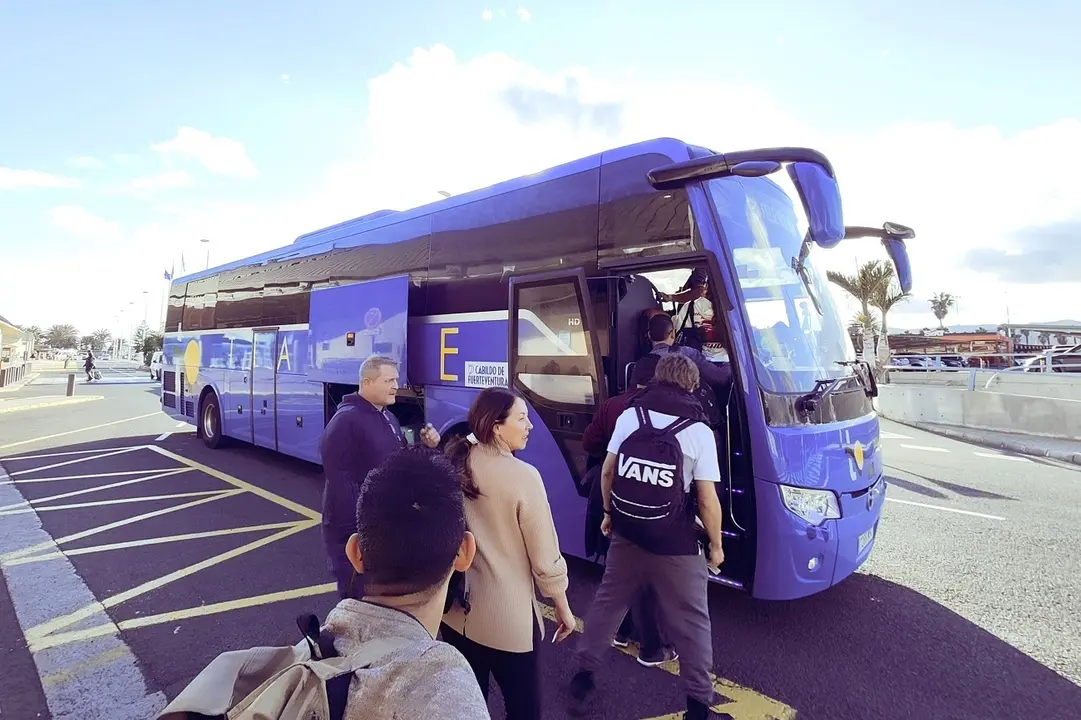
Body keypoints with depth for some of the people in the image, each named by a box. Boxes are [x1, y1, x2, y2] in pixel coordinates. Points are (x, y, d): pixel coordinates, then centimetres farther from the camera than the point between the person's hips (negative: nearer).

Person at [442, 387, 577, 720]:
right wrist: (563, 607, 0)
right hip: (507, 618, -5)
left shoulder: (453, 464, -6)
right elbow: (545, 557, -15)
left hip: (456, 609, 5)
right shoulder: (523, 476, -22)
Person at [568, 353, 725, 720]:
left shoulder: (629, 415, -3)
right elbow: (707, 501, -12)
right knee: (690, 621, 13)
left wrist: (609, 514, 16)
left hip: (626, 535, 4)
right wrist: (716, 545, 2)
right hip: (676, 546, -3)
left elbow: (607, 472, 2)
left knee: (607, 603, 20)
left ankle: (583, 674, 32)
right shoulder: (699, 431, -12)